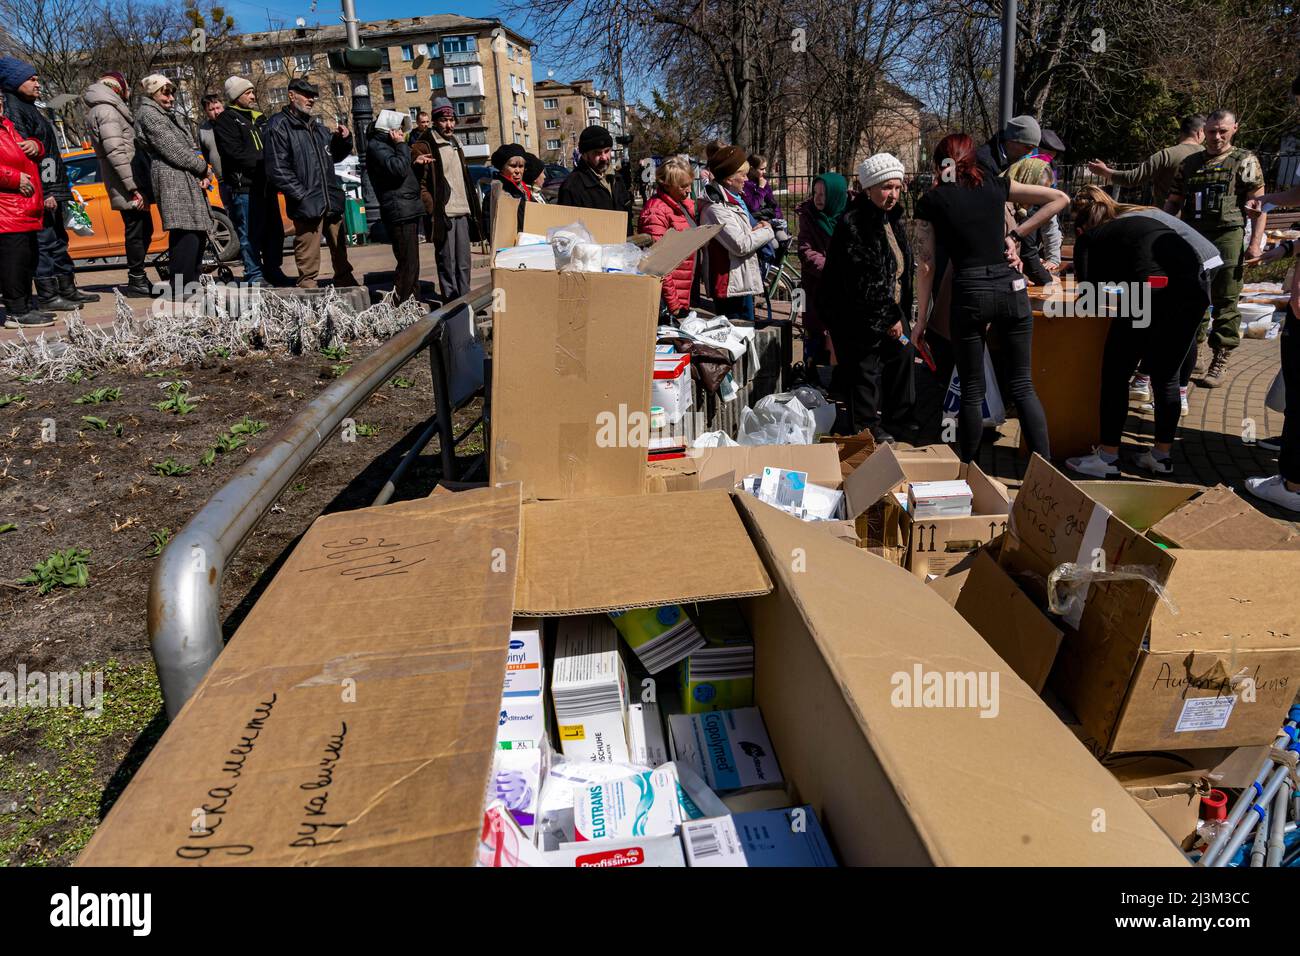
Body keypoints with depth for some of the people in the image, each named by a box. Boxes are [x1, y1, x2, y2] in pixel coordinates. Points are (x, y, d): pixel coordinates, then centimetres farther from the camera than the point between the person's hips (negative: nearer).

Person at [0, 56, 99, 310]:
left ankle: (67, 289, 23)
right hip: (40, 193, -10)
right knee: (44, 242, -7)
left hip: (51, 191, 10)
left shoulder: (30, 107, 21)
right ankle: (47, 295, -4)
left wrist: (61, 191, 23)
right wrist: (43, 193, -23)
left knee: (58, 241, 15)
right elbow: (23, 155, -19)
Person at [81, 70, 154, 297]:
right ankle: (137, 283, 2)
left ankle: (138, 278, 26)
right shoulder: (106, 110, -11)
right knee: (137, 231, -5)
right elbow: (115, 152, -20)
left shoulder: (108, 108, 22)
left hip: (134, 183, 10)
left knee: (143, 230, 17)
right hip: (128, 186, -10)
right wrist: (133, 187, -23)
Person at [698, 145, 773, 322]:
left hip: (741, 281, 11)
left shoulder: (732, 200, 15)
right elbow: (741, 245, -23)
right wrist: (766, 231, -7)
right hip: (731, 285, -11)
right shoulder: (716, 209, -19)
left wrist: (755, 230, 4)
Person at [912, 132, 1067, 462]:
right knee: (1023, 385, 9)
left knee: (972, 391, 8)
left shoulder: (930, 202, 4)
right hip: (1010, 287, 3)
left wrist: (921, 320, 9)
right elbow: (1060, 198, 14)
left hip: (969, 293, -2)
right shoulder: (996, 185, 12)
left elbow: (925, 266, 3)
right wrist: (1016, 234, 11)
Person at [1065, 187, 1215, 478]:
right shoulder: (1146, 214, 32)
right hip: (1195, 285, 6)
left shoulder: (1089, 237, 15)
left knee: (1115, 374, 8)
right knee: (1166, 376, 17)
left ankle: (1107, 458, 10)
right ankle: (1161, 456, 26)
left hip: (1152, 287, -6)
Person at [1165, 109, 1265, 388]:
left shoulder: (1244, 161, 5)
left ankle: (1219, 363, 2)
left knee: (1225, 303, -2)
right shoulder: (1189, 164, 15)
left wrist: (1255, 242, -11)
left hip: (1227, 239, -4)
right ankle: (1192, 357, 18)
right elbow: (1173, 203, 19)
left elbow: (1259, 203, -1)